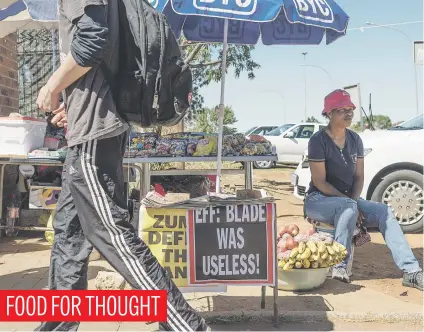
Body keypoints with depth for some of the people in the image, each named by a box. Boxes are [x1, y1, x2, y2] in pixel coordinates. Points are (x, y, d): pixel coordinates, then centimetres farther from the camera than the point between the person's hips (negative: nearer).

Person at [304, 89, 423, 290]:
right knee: (347, 207, -36)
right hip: (319, 200, -6)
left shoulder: (355, 140, 5)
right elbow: (319, 182, -18)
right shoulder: (318, 141, -14)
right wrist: (349, 202, -20)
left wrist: (353, 201, -11)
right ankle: (340, 265, -27)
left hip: (347, 199, 6)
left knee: (384, 212, -15)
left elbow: (359, 177, 6)